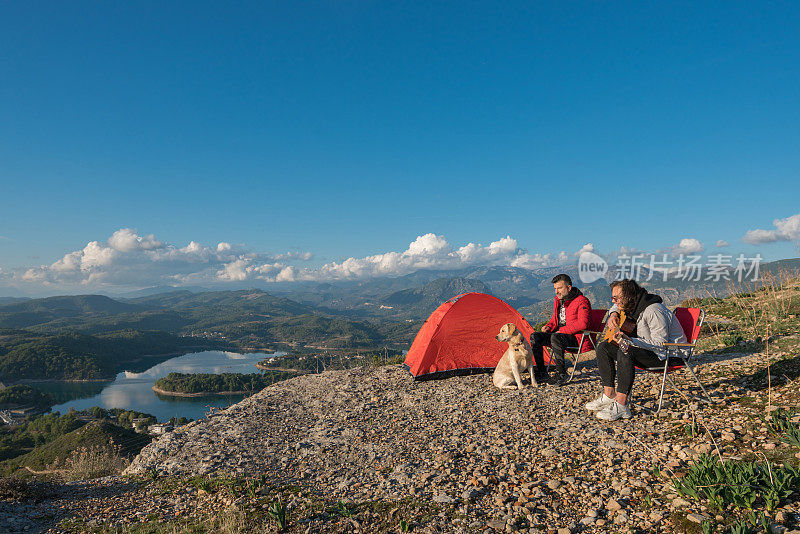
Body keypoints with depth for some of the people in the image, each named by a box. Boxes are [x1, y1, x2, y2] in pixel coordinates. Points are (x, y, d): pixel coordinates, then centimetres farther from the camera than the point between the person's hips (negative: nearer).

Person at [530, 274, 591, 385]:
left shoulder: (581, 301, -12)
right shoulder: (558, 300, 13)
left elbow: (582, 324, -24)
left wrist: (562, 331, -22)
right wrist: (548, 326, 3)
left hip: (575, 337, -8)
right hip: (559, 333, 8)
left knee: (555, 338, -37)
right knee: (535, 337, -11)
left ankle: (562, 374, -27)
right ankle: (541, 372, -6)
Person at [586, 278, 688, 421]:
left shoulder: (653, 311, -25)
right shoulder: (631, 306, 3)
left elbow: (661, 344, -29)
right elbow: (616, 307, 28)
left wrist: (628, 341, -35)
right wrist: (613, 314, 3)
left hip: (669, 355, -9)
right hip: (646, 349, 9)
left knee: (626, 351, -36)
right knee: (603, 347, 0)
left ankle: (621, 406, -36)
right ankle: (609, 395, -1)